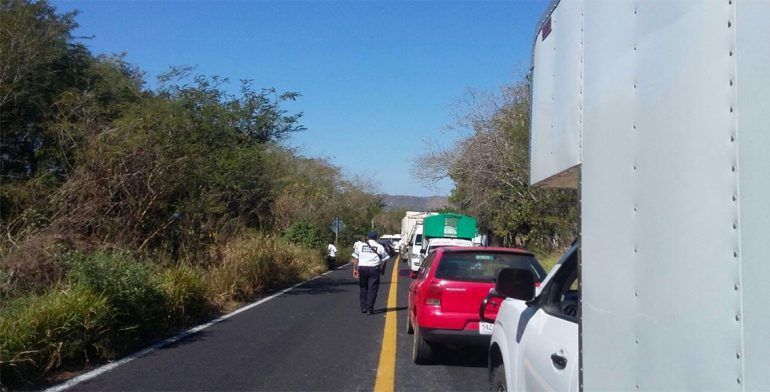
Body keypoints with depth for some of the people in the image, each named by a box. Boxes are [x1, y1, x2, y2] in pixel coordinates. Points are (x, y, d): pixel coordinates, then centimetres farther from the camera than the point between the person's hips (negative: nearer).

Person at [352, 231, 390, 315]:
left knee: (363, 288, 13)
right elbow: (384, 260, 4)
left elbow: (356, 258, 6)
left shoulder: (360, 245, 9)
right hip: (374, 268, -2)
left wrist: (355, 269, 7)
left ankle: (363, 307, 14)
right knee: (372, 289, 1)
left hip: (362, 268, 2)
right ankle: (370, 309, -3)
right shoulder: (380, 247, 5)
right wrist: (382, 270, 14)